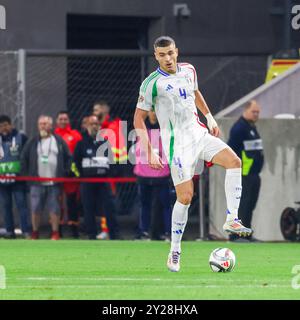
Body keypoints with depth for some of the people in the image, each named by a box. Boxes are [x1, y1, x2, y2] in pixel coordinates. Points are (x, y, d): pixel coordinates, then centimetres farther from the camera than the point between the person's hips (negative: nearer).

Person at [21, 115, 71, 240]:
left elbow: (67, 157, 7)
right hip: (37, 183, 1)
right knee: (35, 209, 1)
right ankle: (35, 233, 10)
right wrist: (26, 174, 2)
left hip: (54, 182, -1)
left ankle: (55, 233, 8)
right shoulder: (32, 142, 6)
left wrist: (64, 173, -1)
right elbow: (24, 158, 9)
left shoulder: (59, 141, 5)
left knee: (54, 209, 1)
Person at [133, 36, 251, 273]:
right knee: (185, 197, -10)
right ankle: (174, 252, 3)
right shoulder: (152, 83, -12)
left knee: (234, 161, -16)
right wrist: (150, 153, -13)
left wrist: (209, 117, 20)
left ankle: (232, 220, -13)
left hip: (199, 134, 6)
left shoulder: (188, 71, 6)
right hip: (177, 144, -6)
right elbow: (139, 119, -8)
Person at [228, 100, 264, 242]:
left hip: (253, 175, 10)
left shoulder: (252, 127, 18)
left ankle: (247, 234, 16)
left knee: (250, 205, 12)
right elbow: (230, 149, -19)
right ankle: (236, 235, -12)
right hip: (244, 175, -10)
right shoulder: (239, 127, -13)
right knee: (243, 204, -12)